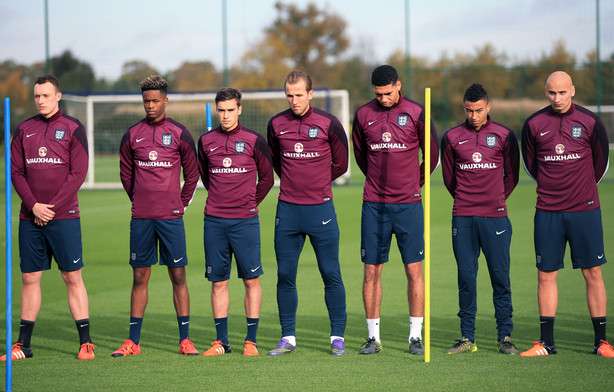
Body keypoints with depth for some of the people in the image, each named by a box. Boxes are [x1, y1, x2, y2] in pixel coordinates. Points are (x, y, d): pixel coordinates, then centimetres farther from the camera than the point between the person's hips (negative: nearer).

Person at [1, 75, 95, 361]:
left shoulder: (72, 128, 1)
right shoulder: (24, 130, 11)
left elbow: (78, 173, -4)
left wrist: (52, 207, -10)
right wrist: (34, 205, -7)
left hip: (64, 216, -3)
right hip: (30, 218, 3)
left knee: (73, 276, -3)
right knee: (30, 278, 5)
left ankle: (85, 342, 0)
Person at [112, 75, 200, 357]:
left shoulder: (179, 134, 1)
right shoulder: (133, 135, 6)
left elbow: (192, 174, 9)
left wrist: (180, 204, 9)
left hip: (171, 217, -2)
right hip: (140, 218, 2)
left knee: (178, 276, -1)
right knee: (140, 277, 5)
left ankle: (185, 339, 3)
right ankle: (133, 341, 7)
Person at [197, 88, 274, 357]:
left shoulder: (254, 141, -1)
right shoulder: (206, 141, 7)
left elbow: (267, 178, 10)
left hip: (245, 221, -2)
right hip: (214, 221, 2)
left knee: (251, 279, -1)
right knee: (218, 281, 4)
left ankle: (251, 340, 4)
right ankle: (221, 341, 10)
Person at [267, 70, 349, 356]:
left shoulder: (328, 124, -3)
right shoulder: (276, 124, 5)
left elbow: (340, 164, 8)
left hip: (320, 209, -2)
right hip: (287, 210, 3)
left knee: (331, 275, 0)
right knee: (285, 276, 4)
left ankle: (338, 337, 6)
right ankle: (288, 338, 12)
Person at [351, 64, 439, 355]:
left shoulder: (416, 114, -3)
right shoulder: (364, 114, 4)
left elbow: (432, 156, 8)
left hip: (408, 204, -2)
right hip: (374, 204, 2)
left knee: (414, 270, -1)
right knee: (372, 271, 2)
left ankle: (416, 336, 7)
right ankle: (373, 337, 9)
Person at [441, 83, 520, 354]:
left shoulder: (504, 136, 3)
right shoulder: (452, 137, 6)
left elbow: (512, 176, 12)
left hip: (495, 217, -1)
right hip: (462, 219, 1)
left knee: (500, 278, -2)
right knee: (466, 279, 3)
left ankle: (505, 337, 2)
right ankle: (467, 337, 7)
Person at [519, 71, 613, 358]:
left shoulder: (589, 122, -2)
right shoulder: (534, 124, 1)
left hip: (585, 210, -1)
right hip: (547, 212, 1)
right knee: (546, 274, 2)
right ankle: (546, 342, 9)